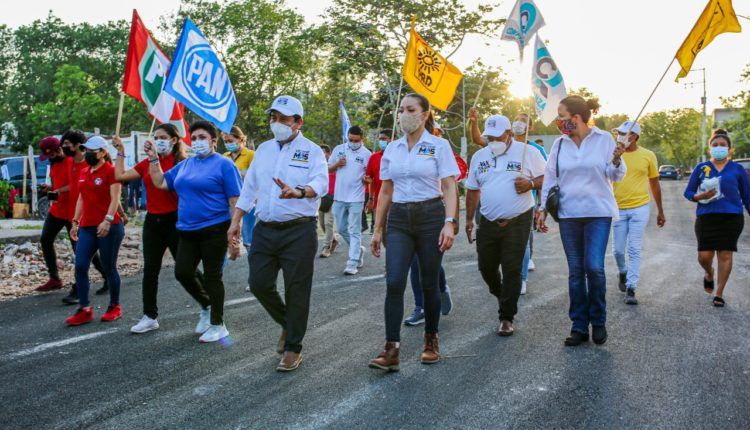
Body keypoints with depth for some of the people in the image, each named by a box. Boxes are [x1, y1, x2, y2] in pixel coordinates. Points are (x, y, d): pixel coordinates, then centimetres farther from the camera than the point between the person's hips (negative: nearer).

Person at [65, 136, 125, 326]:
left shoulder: (110, 171, -7)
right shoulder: (84, 173, 15)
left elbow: (115, 198, -15)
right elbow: (81, 198, 21)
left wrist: (107, 220, -26)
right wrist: (76, 222, 18)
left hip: (108, 228, -7)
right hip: (87, 228, 7)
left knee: (109, 268, 2)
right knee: (80, 267, -2)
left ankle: (115, 307, 18)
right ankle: (84, 309, 4)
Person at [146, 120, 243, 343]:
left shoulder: (224, 164, -6)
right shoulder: (185, 164, 14)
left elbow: (235, 200, -10)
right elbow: (161, 183, 16)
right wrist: (153, 158, 7)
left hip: (214, 230, -6)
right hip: (187, 230, 6)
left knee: (212, 276, 1)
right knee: (182, 273, 4)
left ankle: (218, 325, 15)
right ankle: (207, 306, 30)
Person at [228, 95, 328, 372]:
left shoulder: (312, 151, -3)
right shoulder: (263, 149, 14)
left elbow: (321, 184, -21)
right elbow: (249, 188, 17)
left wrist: (298, 192, -41)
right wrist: (236, 221, 12)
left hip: (299, 231, -5)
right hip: (265, 229, 5)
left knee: (296, 290, 0)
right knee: (259, 283, 4)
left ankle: (293, 347, 15)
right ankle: (287, 324, 31)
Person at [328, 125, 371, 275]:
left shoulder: (367, 154, -4)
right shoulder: (338, 149, 5)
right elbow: (328, 169, 12)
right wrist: (336, 164, -9)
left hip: (356, 198, -4)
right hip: (339, 197, 4)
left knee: (354, 231, -3)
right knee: (342, 229, 13)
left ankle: (352, 264, -2)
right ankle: (359, 250, 33)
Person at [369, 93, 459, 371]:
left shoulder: (439, 146, -2)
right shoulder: (392, 149, 10)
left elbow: (449, 188, -7)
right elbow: (386, 192, 14)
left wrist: (449, 223, -19)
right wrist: (378, 229, 11)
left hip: (430, 216, -3)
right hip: (398, 219, 3)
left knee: (429, 284, 5)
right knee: (394, 283, -9)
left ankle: (431, 340, 24)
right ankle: (391, 349, -8)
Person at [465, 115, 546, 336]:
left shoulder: (527, 153, -4)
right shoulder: (479, 156, 9)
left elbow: (546, 178, 0)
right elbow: (472, 190, 15)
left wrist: (531, 184, -20)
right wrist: (469, 219, 12)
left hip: (517, 222, -4)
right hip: (488, 222, 4)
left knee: (512, 270, -3)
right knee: (486, 267, 9)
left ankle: (507, 318, 7)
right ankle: (501, 296, 39)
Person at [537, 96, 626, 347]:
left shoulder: (604, 139, -1)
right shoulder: (560, 144, 7)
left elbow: (617, 176, 2)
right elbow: (550, 177, 12)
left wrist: (616, 161, -18)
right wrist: (543, 208, 8)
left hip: (598, 213, -3)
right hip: (568, 214, 3)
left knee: (594, 267, -10)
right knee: (575, 271, 4)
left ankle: (598, 321, 10)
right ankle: (579, 326, 12)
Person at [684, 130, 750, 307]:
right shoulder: (701, 168, 7)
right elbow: (688, 192, 8)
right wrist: (700, 196, -13)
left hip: (731, 217, 0)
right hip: (706, 217, 0)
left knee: (725, 255, -1)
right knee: (704, 256, -4)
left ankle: (719, 294, 11)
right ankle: (709, 274, 32)